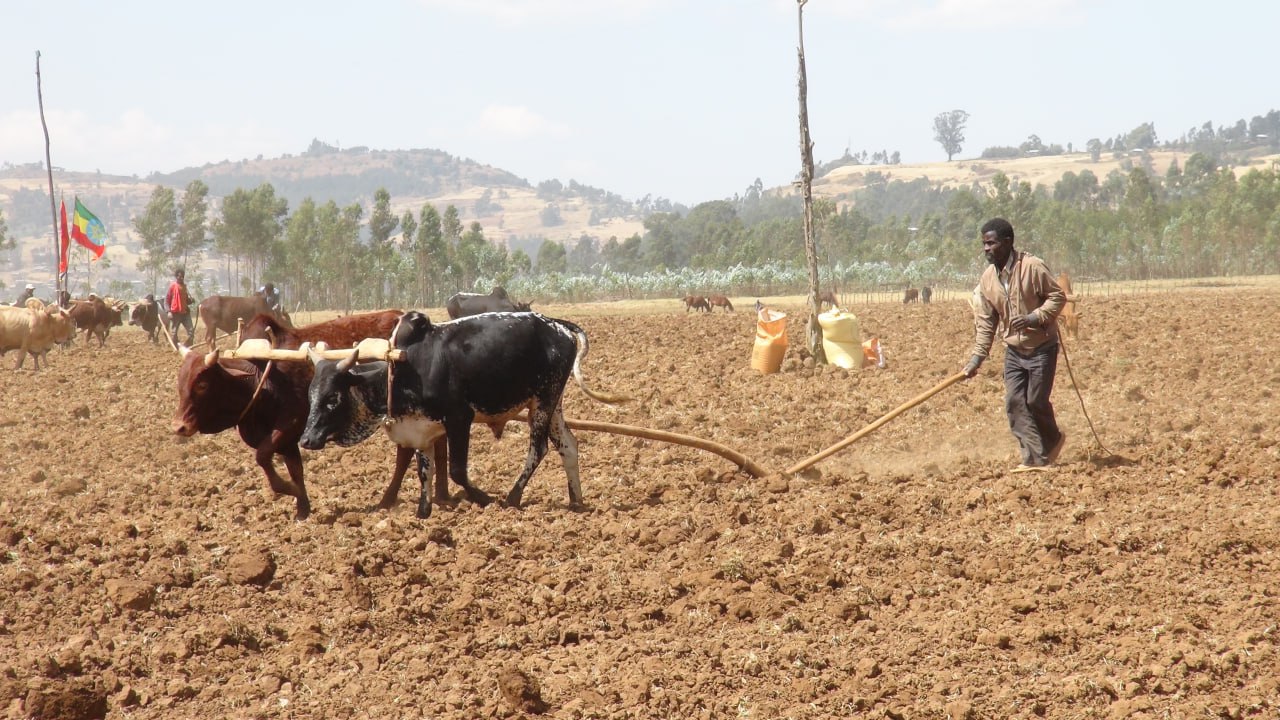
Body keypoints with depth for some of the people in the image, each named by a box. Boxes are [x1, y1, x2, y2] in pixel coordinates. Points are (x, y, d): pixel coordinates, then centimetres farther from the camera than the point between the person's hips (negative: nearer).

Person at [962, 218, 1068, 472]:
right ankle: (1035, 458, 1)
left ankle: (1053, 439, 26)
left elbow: (1057, 297, -13)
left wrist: (1034, 318, -27)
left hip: (1042, 348, -6)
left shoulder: (1033, 267, -18)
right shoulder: (987, 278, 0)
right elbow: (985, 321, 4)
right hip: (1014, 350, 6)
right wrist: (977, 357, -1)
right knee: (1014, 403, -4)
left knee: (1036, 401, -3)